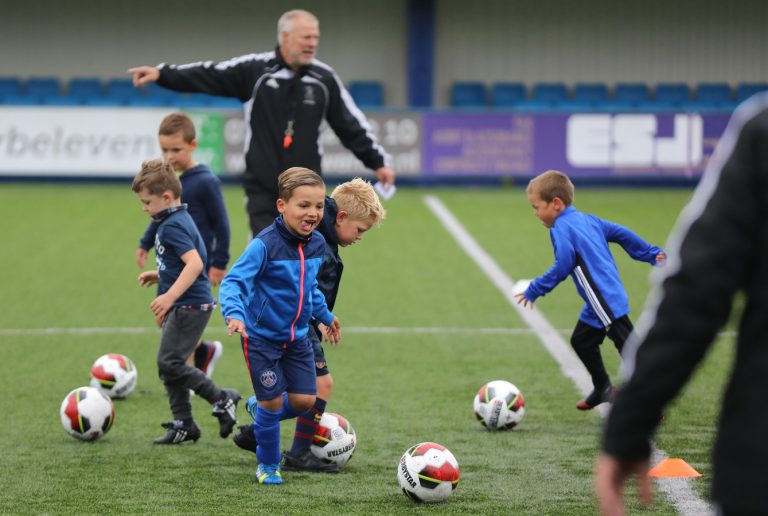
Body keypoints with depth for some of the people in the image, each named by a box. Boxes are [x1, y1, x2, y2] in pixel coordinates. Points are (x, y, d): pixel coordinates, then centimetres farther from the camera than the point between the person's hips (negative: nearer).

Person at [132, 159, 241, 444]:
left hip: (189, 306, -11)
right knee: (169, 365, 12)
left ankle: (221, 399, -4)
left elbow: (195, 263, -29)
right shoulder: (179, 220, 15)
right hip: (183, 306, 11)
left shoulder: (173, 226, -18)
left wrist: (169, 296, -35)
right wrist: (158, 275, 23)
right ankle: (183, 423, 17)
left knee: (169, 362, -13)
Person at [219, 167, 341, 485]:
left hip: (297, 336, 6)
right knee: (272, 401, -2)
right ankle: (268, 465, 21)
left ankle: (261, 412, 34)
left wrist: (325, 316, 28)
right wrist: (234, 313, -45)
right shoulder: (264, 245, -23)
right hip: (261, 336, -6)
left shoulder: (317, 244, -1)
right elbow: (233, 282, -28)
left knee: (304, 401, 1)